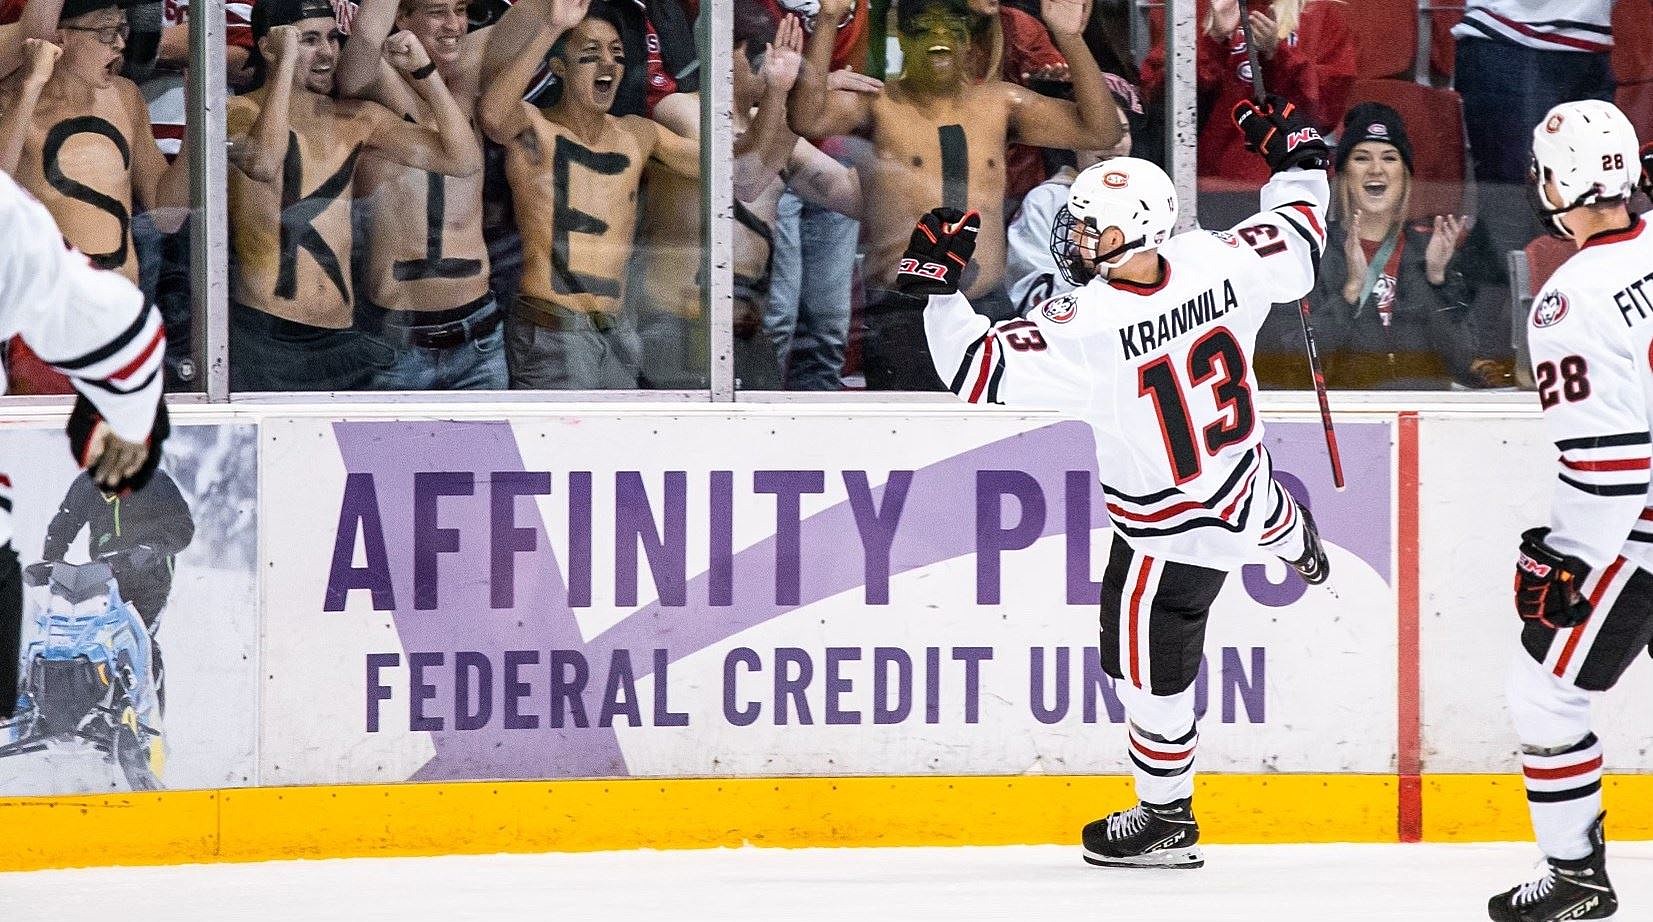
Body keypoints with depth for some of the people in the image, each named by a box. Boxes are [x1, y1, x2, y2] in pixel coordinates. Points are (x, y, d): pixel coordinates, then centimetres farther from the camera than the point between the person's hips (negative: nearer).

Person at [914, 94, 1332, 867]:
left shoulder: (1088, 327, -35)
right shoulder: (1215, 264, -18)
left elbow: (979, 369, -32)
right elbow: (1298, 236, 0)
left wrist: (938, 285, -25)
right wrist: (1296, 158, 15)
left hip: (1171, 529, -6)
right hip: (1243, 482, 6)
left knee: (1146, 665, 12)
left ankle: (1166, 818, 26)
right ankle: (1295, 538, 77)